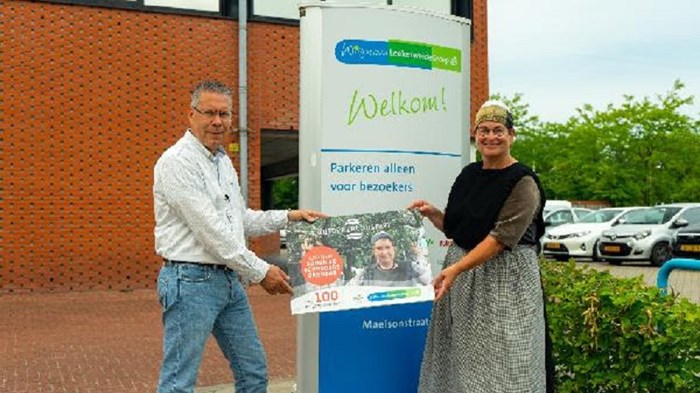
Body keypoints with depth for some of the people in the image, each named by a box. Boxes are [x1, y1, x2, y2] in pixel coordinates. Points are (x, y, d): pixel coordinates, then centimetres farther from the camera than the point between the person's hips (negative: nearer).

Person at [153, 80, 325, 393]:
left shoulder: (223, 161, 14)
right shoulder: (178, 161, -15)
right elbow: (209, 229, -20)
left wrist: (288, 217, 12)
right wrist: (260, 272, -16)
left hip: (229, 279, 9)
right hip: (191, 281, -9)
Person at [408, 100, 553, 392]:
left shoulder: (523, 182, -9)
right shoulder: (468, 174, 10)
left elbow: (501, 238, -19)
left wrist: (456, 269, -26)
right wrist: (432, 214, -2)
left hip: (504, 279, -6)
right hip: (461, 273, 6)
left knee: (500, 359, -3)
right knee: (461, 356, 9)